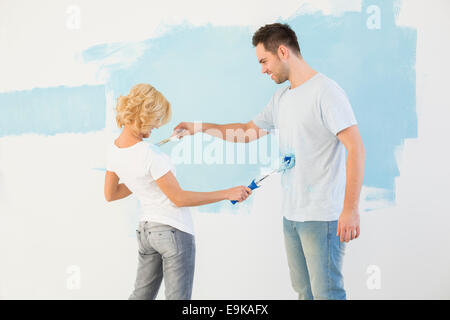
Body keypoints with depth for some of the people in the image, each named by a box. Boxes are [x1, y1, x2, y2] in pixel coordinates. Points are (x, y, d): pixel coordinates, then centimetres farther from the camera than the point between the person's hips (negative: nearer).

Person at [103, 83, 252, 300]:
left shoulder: (114, 150, 2)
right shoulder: (149, 154, -22)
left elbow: (110, 194, 15)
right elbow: (179, 198, -17)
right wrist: (228, 193, -14)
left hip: (146, 230, 8)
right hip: (174, 231, -8)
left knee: (141, 294, 19)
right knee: (177, 297, 0)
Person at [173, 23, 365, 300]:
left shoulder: (325, 91, -12)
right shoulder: (281, 98, 15)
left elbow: (356, 148, -17)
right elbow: (248, 131, 28)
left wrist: (351, 208, -22)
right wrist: (201, 128, 23)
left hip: (323, 216, -8)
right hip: (291, 214, 8)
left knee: (326, 292, -5)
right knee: (303, 290, 13)